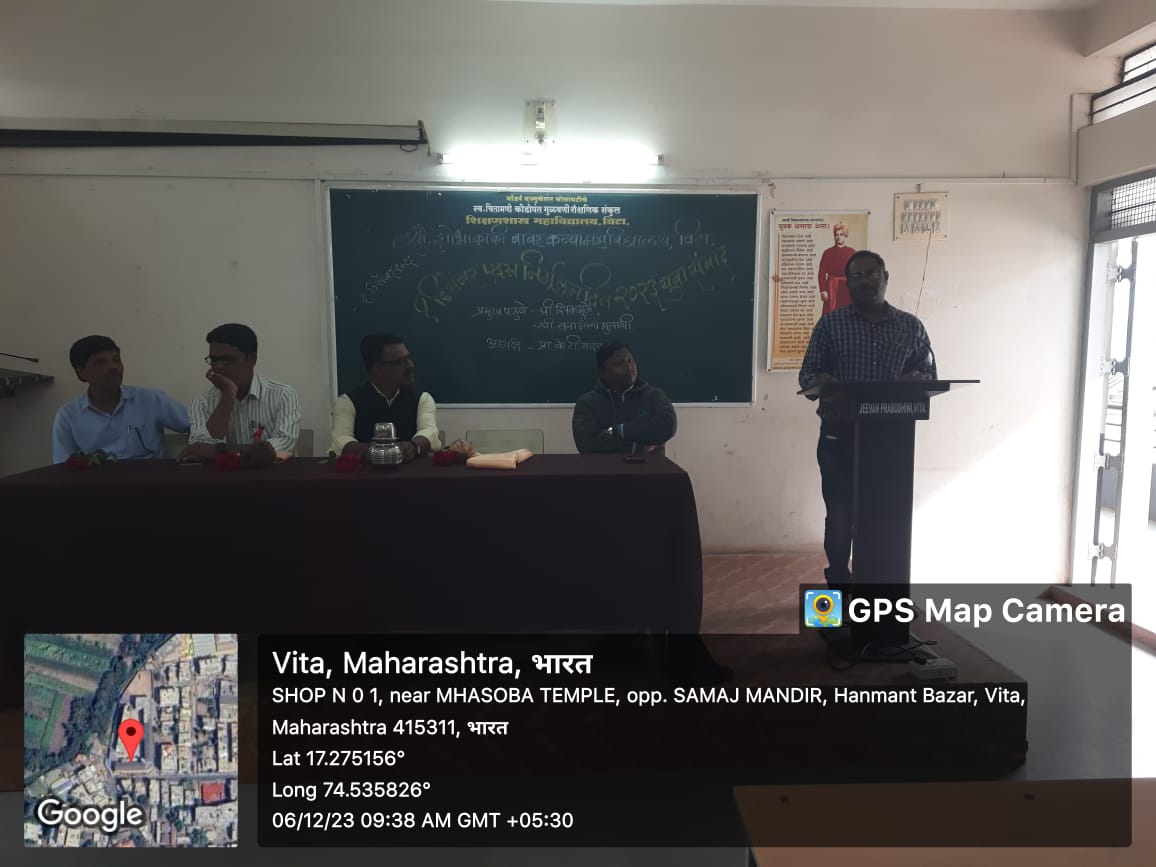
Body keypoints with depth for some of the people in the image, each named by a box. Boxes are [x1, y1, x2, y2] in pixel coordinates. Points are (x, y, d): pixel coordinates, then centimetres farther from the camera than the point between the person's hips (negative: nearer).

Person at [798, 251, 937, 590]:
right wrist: (822, 381, -23)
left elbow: (930, 374, 12)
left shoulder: (911, 326, 10)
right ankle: (839, 590, 15)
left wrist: (917, 379, -12)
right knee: (840, 515, 2)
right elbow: (807, 374, 1)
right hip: (840, 435, -1)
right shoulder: (830, 324, 4)